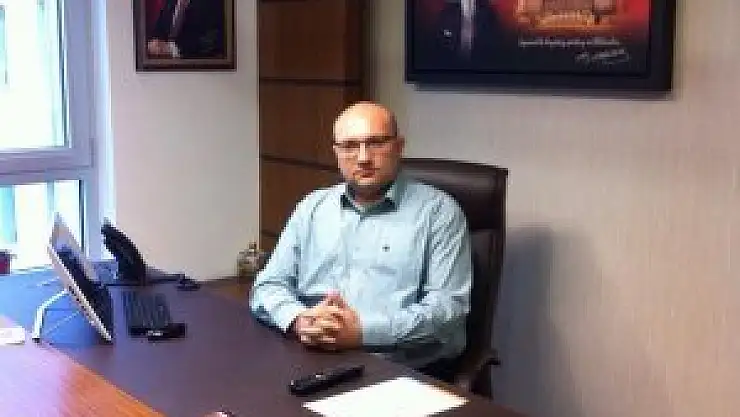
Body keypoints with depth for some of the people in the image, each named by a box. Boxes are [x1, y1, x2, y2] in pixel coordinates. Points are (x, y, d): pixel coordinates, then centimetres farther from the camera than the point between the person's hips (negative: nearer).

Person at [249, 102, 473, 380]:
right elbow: (268, 286, 13)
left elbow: (449, 307, -8)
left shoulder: (437, 210, 1)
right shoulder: (313, 207, 15)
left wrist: (362, 331, -18)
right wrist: (299, 321, -9)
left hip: (403, 373, -3)